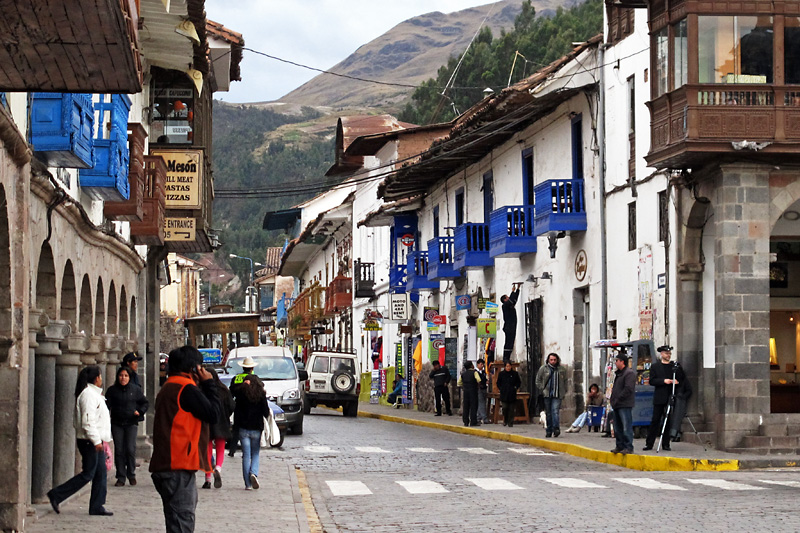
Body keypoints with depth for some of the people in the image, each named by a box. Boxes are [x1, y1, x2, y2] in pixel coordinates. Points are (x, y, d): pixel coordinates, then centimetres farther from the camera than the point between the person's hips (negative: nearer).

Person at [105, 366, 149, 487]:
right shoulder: (112, 390, 5)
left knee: (130, 449, -9)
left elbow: (145, 403, 12)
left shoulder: (135, 389, 4)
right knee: (119, 451, 0)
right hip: (117, 424, 1)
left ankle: (131, 475, 8)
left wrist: (140, 411, -7)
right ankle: (121, 478, 7)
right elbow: (107, 405, 3)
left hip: (131, 423, -1)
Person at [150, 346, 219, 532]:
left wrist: (203, 385, 14)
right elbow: (213, 414, -9)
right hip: (179, 468, -10)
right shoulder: (187, 389, -11)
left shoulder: (167, 388, 20)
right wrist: (208, 383, 1)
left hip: (165, 466, 10)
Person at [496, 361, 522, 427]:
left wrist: (516, 388, 4)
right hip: (504, 395, 0)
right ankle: (505, 420, 12)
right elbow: (498, 383, 15)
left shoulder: (515, 373, 5)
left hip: (512, 395, 1)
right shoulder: (501, 373, 5)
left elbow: (519, 382, 15)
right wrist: (501, 389, 5)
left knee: (511, 409, 1)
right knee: (505, 408, -10)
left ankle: (510, 423, 7)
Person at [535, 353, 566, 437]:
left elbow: (565, 381, 20)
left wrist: (564, 392, 11)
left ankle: (556, 428, -21)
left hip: (557, 395, -1)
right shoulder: (543, 369, 6)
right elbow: (538, 380, 9)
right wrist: (541, 390, -1)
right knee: (548, 413, 5)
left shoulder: (562, 370, 10)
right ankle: (549, 430, 10)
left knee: (555, 411, -15)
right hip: (546, 394, 1)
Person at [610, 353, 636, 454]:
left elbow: (628, 389, -19)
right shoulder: (618, 373, 20)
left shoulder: (629, 373, -11)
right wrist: (612, 399, 13)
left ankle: (628, 447, -8)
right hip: (617, 405, 10)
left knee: (626, 427, -9)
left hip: (625, 405, -10)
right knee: (617, 428, 13)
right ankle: (620, 446, 20)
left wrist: (617, 399, -16)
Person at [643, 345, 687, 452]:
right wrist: (663, 381, -14)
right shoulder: (655, 367, 8)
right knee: (655, 420, -2)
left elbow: (683, 378, 13)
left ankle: (666, 444, 7)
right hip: (659, 398, -2)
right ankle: (649, 444, 2)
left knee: (669, 421, 2)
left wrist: (677, 381, -8)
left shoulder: (676, 366, 12)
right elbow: (652, 381, -1)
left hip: (671, 397, 2)